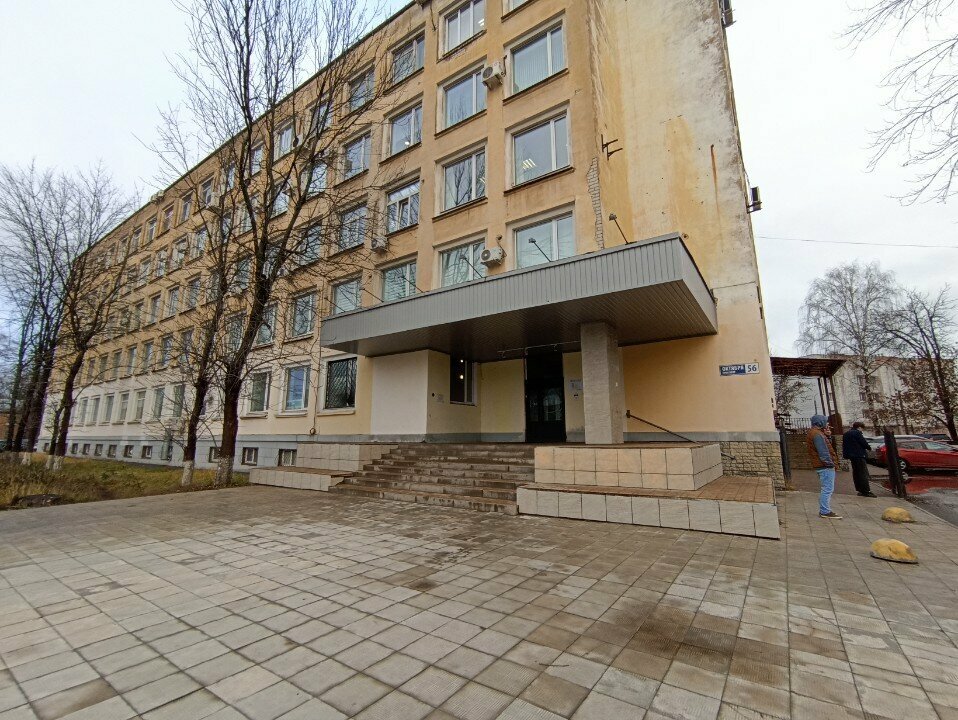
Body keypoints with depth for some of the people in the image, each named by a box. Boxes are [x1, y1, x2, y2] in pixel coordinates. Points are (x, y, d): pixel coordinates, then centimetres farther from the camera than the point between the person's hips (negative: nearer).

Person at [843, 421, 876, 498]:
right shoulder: (857, 433, -12)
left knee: (856, 473, 12)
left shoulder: (846, 434, 15)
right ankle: (866, 491, -9)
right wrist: (869, 448, 8)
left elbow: (844, 445, 18)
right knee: (863, 473, -7)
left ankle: (859, 490, 15)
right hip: (859, 455, -8)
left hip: (852, 456, 9)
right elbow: (864, 443, -12)